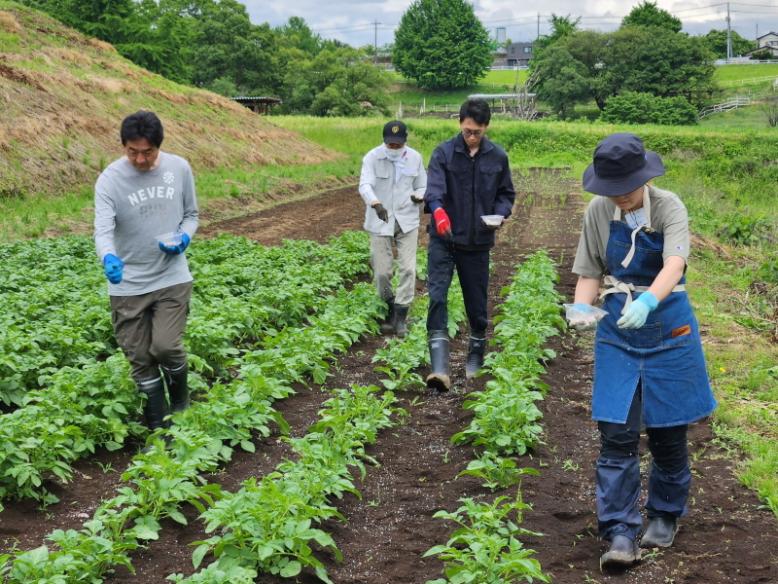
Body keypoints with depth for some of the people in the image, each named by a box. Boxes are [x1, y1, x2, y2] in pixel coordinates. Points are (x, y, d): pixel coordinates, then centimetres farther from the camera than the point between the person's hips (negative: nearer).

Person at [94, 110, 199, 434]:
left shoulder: (179, 168, -3)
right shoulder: (109, 179, -11)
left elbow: (191, 214, 10)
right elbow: (103, 228, -23)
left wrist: (184, 236, -12)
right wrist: (108, 257, -45)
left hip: (172, 277, 0)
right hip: (127, 284, 0)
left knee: (166, 346, -13)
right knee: (140, 357, 5)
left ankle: (181, 402, 19)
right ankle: (158, 429, 21)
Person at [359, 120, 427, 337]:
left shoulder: (415, 158, 0)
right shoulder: (372, 158, -9)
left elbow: (422, 187, 9)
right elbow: (365, 185, -24)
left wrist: (419, 197, -16)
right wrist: (376, 203, -44)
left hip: (407, 220, 1)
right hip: (380, 222, -1)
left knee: (408, 268, -7)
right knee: (382, 271, 0)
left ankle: (401, 316, 1)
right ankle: (390, 310, 23)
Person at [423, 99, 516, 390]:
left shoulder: (498, 157, 2)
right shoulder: (443, 153, -6)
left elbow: (507, 194, 11)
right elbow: (434, 186, -20)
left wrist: (499, 213, -11)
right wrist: (438, 210, -42)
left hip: (478, 242, 2)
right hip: (443, 239, -2)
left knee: (476, 301, 11)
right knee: (437, 295, -16)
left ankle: (476, 358, 31)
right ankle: (439, 366, -19)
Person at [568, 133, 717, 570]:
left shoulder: (669, 207, -15)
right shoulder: (598, 212, -4)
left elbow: (675, 265, -31)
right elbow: (591, 273, 2)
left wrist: (647, 301, -50)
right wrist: (582, 307, -19)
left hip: (667, 329, -2)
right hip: (618, 331, 2)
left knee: (667, 432, 9)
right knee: (617, 435, -5)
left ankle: (665, 516, 31)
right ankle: (622, 534, 0)